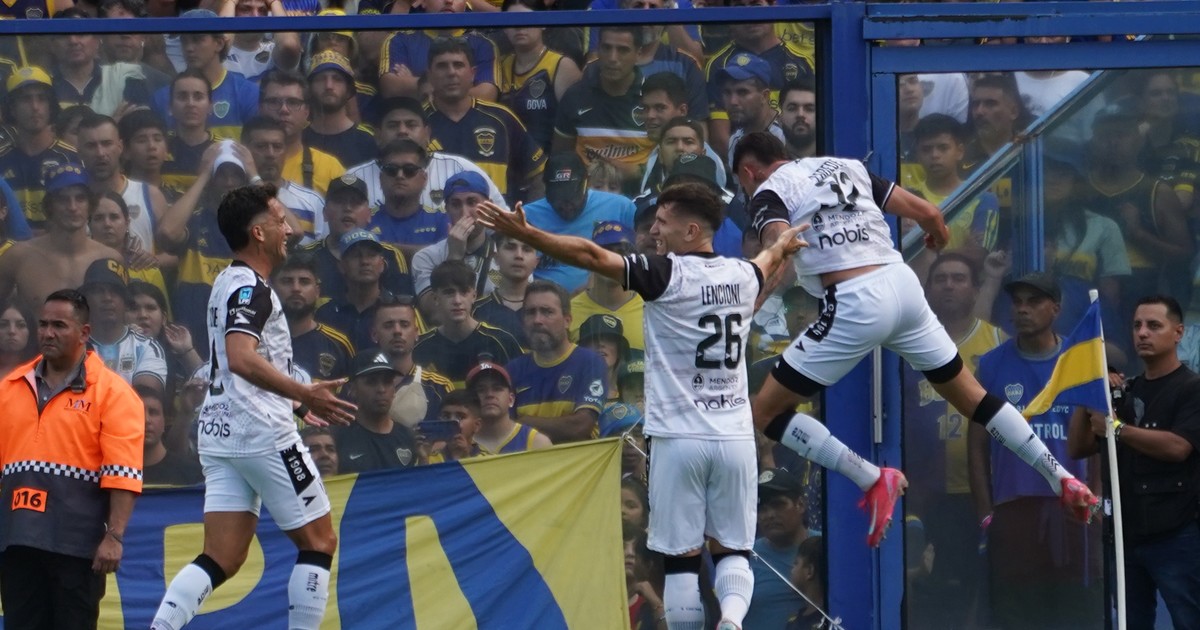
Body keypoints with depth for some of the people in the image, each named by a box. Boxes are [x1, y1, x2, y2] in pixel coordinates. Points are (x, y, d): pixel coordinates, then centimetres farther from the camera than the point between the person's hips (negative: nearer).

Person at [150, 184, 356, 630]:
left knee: (222, 559, 1)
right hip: (260, 431, -9)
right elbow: (242, 358, -28)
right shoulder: (251, 287, -12)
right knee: (319, 541, 3)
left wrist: (294, 403, 40)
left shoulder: (228, 282, 19)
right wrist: (304, 395, -32)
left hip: (221, 432, 9)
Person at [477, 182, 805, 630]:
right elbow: (771, 259, 34)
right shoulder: (743, 276, 9)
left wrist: (523, 233, -15)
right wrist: (785, 244, 57)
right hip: (735, 438, 4)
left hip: (680, 438, -4)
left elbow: (591, 256, -16)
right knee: (733, 551, 9)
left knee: (681, 557, 2)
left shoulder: (667, 275, -8)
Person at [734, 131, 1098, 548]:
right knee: (969, 394, 22)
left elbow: (780, 244, -20)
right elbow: (926, 212, 21)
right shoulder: (844, 167, 21)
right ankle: (1062, 480, 22)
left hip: (855, 303, -7)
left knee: (767, 412, 1)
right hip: (903, 283, 7)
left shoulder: (769, 191, 4)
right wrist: (938, 233, 43)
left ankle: (873, 480, -8)